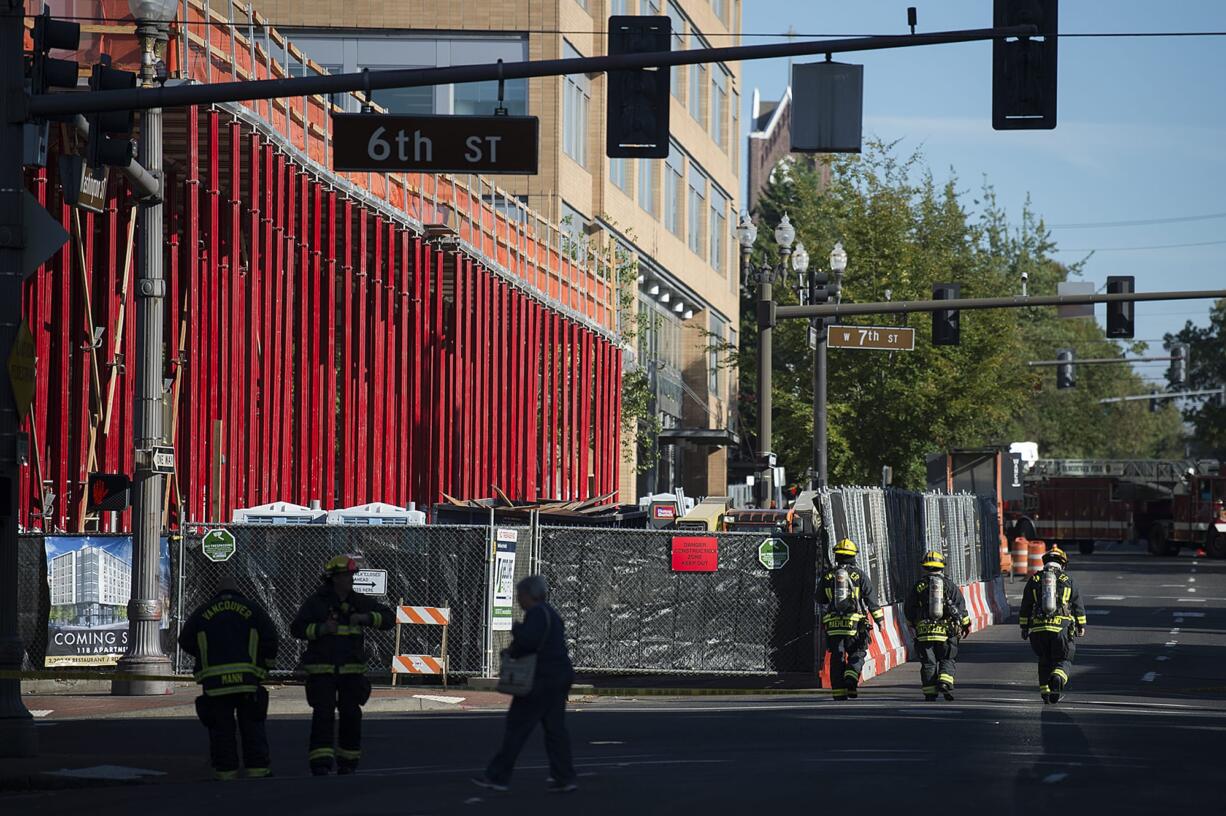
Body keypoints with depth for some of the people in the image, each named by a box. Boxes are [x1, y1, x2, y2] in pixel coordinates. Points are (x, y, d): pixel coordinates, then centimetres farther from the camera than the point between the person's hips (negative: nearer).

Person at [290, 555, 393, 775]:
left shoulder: (358, 602, 8)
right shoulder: (316, 602, -2)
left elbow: (388, 618, 5)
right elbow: (297, 629, -6)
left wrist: (365, 618, -13)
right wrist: (321, 628, -21)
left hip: (351, 670, 4)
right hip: (322, 670, -4)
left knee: (351, 715, 5)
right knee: (323, 714, -12)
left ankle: (347, 761, 19)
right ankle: (320, 763, -15)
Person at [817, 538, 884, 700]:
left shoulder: (827, 576, 8)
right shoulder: (859, 575, 1)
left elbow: (821, 602, 13)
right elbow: (871, 598, 0)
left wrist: (824, 621, 25)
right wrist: (879, 619, 4)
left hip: (833, 625, 2)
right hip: (855, 624, -2)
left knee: (837, 658, 6)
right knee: (856, 655, 8)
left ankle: (839, 692, 4)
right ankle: (851, 678, -18)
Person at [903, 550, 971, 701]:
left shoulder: (918, 586, 3)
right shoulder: (949, 585, 2)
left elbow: (908, 610, 9)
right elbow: (960, 607, 3)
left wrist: (913, 624, 25)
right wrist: (966, 624, 15)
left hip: (924, 631, 0)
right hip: (946, 631, 0)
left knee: (928, 663, 7)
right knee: (948, 660, 10)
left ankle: (929, 692, 2)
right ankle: (945, 681, -13)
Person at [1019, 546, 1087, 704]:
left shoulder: (1034, 580, 11)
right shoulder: (1068, 580, 7)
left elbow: (1025, 607, 12)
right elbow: (1078, 605, 8)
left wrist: (1024, 627, 17)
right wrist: (1081, 626, 14)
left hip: (1038, 628, 2)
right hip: (1061, 628, -2)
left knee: (1045, 660, 16)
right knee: (1063, 660, 6)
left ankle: (1045, 691, 9)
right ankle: (1057, 678, -24)